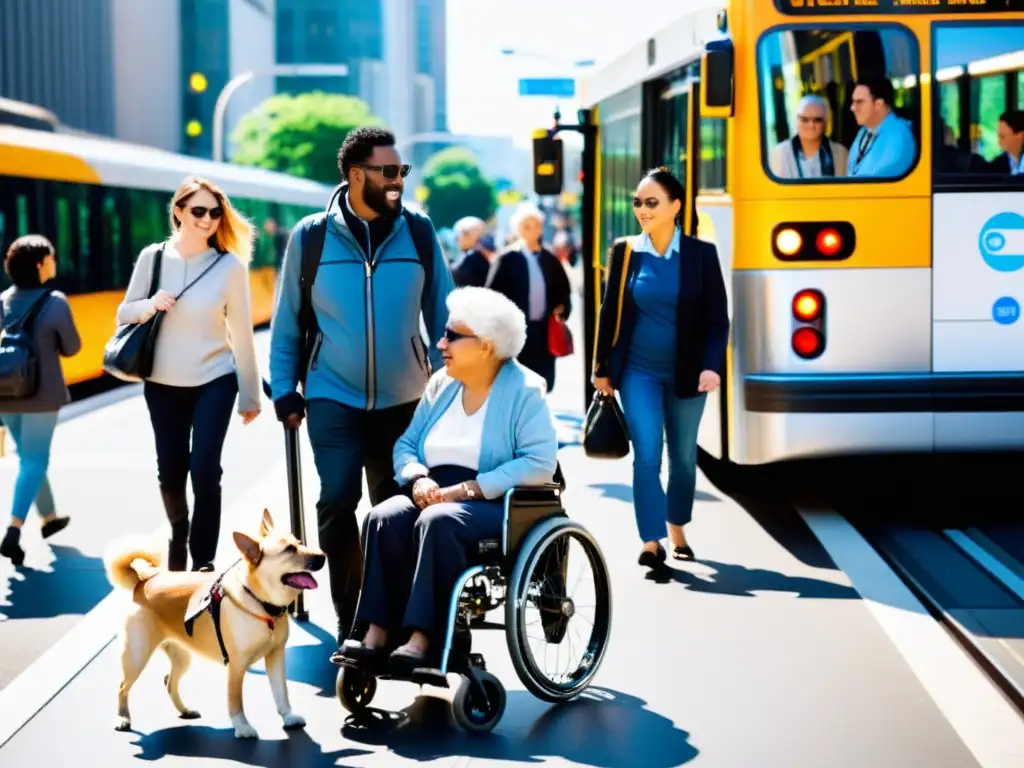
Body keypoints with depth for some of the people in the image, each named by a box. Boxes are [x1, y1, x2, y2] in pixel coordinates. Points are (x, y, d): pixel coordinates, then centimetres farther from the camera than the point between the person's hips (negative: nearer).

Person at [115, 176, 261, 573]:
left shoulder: (230, 265, -9)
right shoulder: (153, 257, -4)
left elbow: (241, 334, -4)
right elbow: (124, 314, 5)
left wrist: (250, 395, 0)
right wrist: (149, 306, -18)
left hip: (214, 381, -2)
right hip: (163, 384, 2)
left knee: (204, 470, -11)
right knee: (170, 474, 11)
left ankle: (204, 562, 1)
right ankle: (179, 535, 40)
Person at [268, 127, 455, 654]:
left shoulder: (419, 232, 0)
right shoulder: (311, 236, -3)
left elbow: (441, 313, 4)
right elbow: (287, 320, 2)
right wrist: (284, 391, 0)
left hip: (403, 399, 2)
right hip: (334, 398, -2)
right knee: (337, 501, -14)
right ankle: (349, 618, 0)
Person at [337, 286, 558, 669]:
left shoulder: (523, 390, -5)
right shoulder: (441, 384, 14)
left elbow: (540, 463, -17)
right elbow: (406, 444, 16)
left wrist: (464, 489, -20)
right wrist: (419, 479, -9)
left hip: (498, 505, -6)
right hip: (435, 497, 6)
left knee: (437, 521, -36)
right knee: (384, 517, -25)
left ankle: (423, 636, -38)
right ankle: (378, 631, -31)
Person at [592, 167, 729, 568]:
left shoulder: (701, 254, -4)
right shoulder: (625, 251, -1)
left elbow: (718, 318, -4)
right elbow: (609, 312, 5)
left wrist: (712, 366, -17)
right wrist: (601, 369, 6)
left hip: (685, 373, 0)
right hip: (639, 372, 0)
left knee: (683, 456, 12)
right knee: (646, 455, -9)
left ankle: (678, 531, 31)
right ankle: (651, 542, -7)